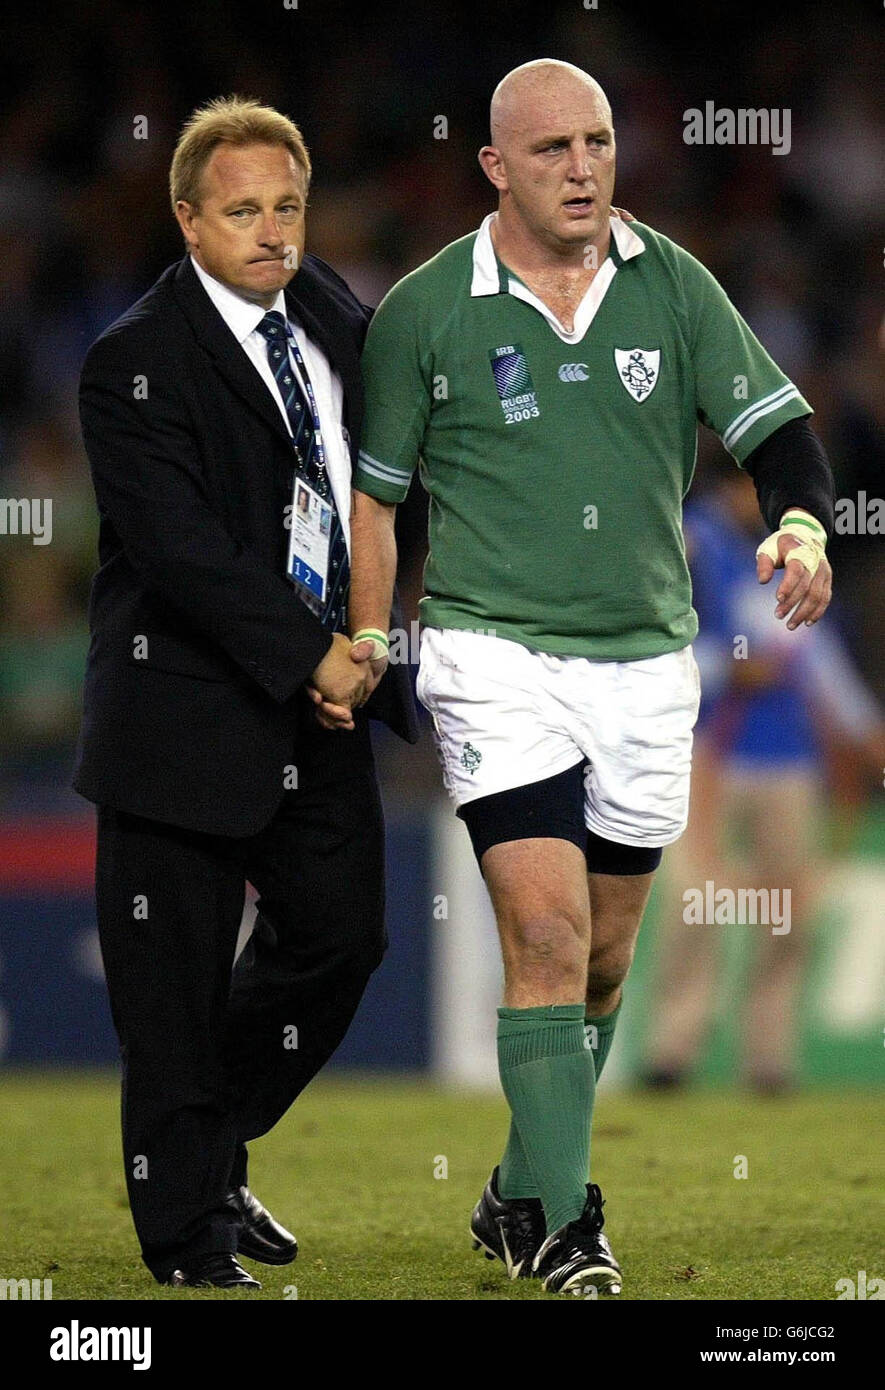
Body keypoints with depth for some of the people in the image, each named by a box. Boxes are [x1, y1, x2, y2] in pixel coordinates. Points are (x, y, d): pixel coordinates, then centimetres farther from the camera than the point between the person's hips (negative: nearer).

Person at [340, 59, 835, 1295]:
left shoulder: (673, 286, 2)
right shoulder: (425, 310, -4)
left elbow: (773, 426, 1)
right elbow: (373, 488, 5)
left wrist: (801, 523, -20)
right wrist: (365, 655, 2)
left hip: (648, 661, 4)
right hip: (496, 653, -3)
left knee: (603, 957, 11)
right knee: (547, 934, -16)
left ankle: (524, 1194, 28)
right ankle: (558, 1223, -13)